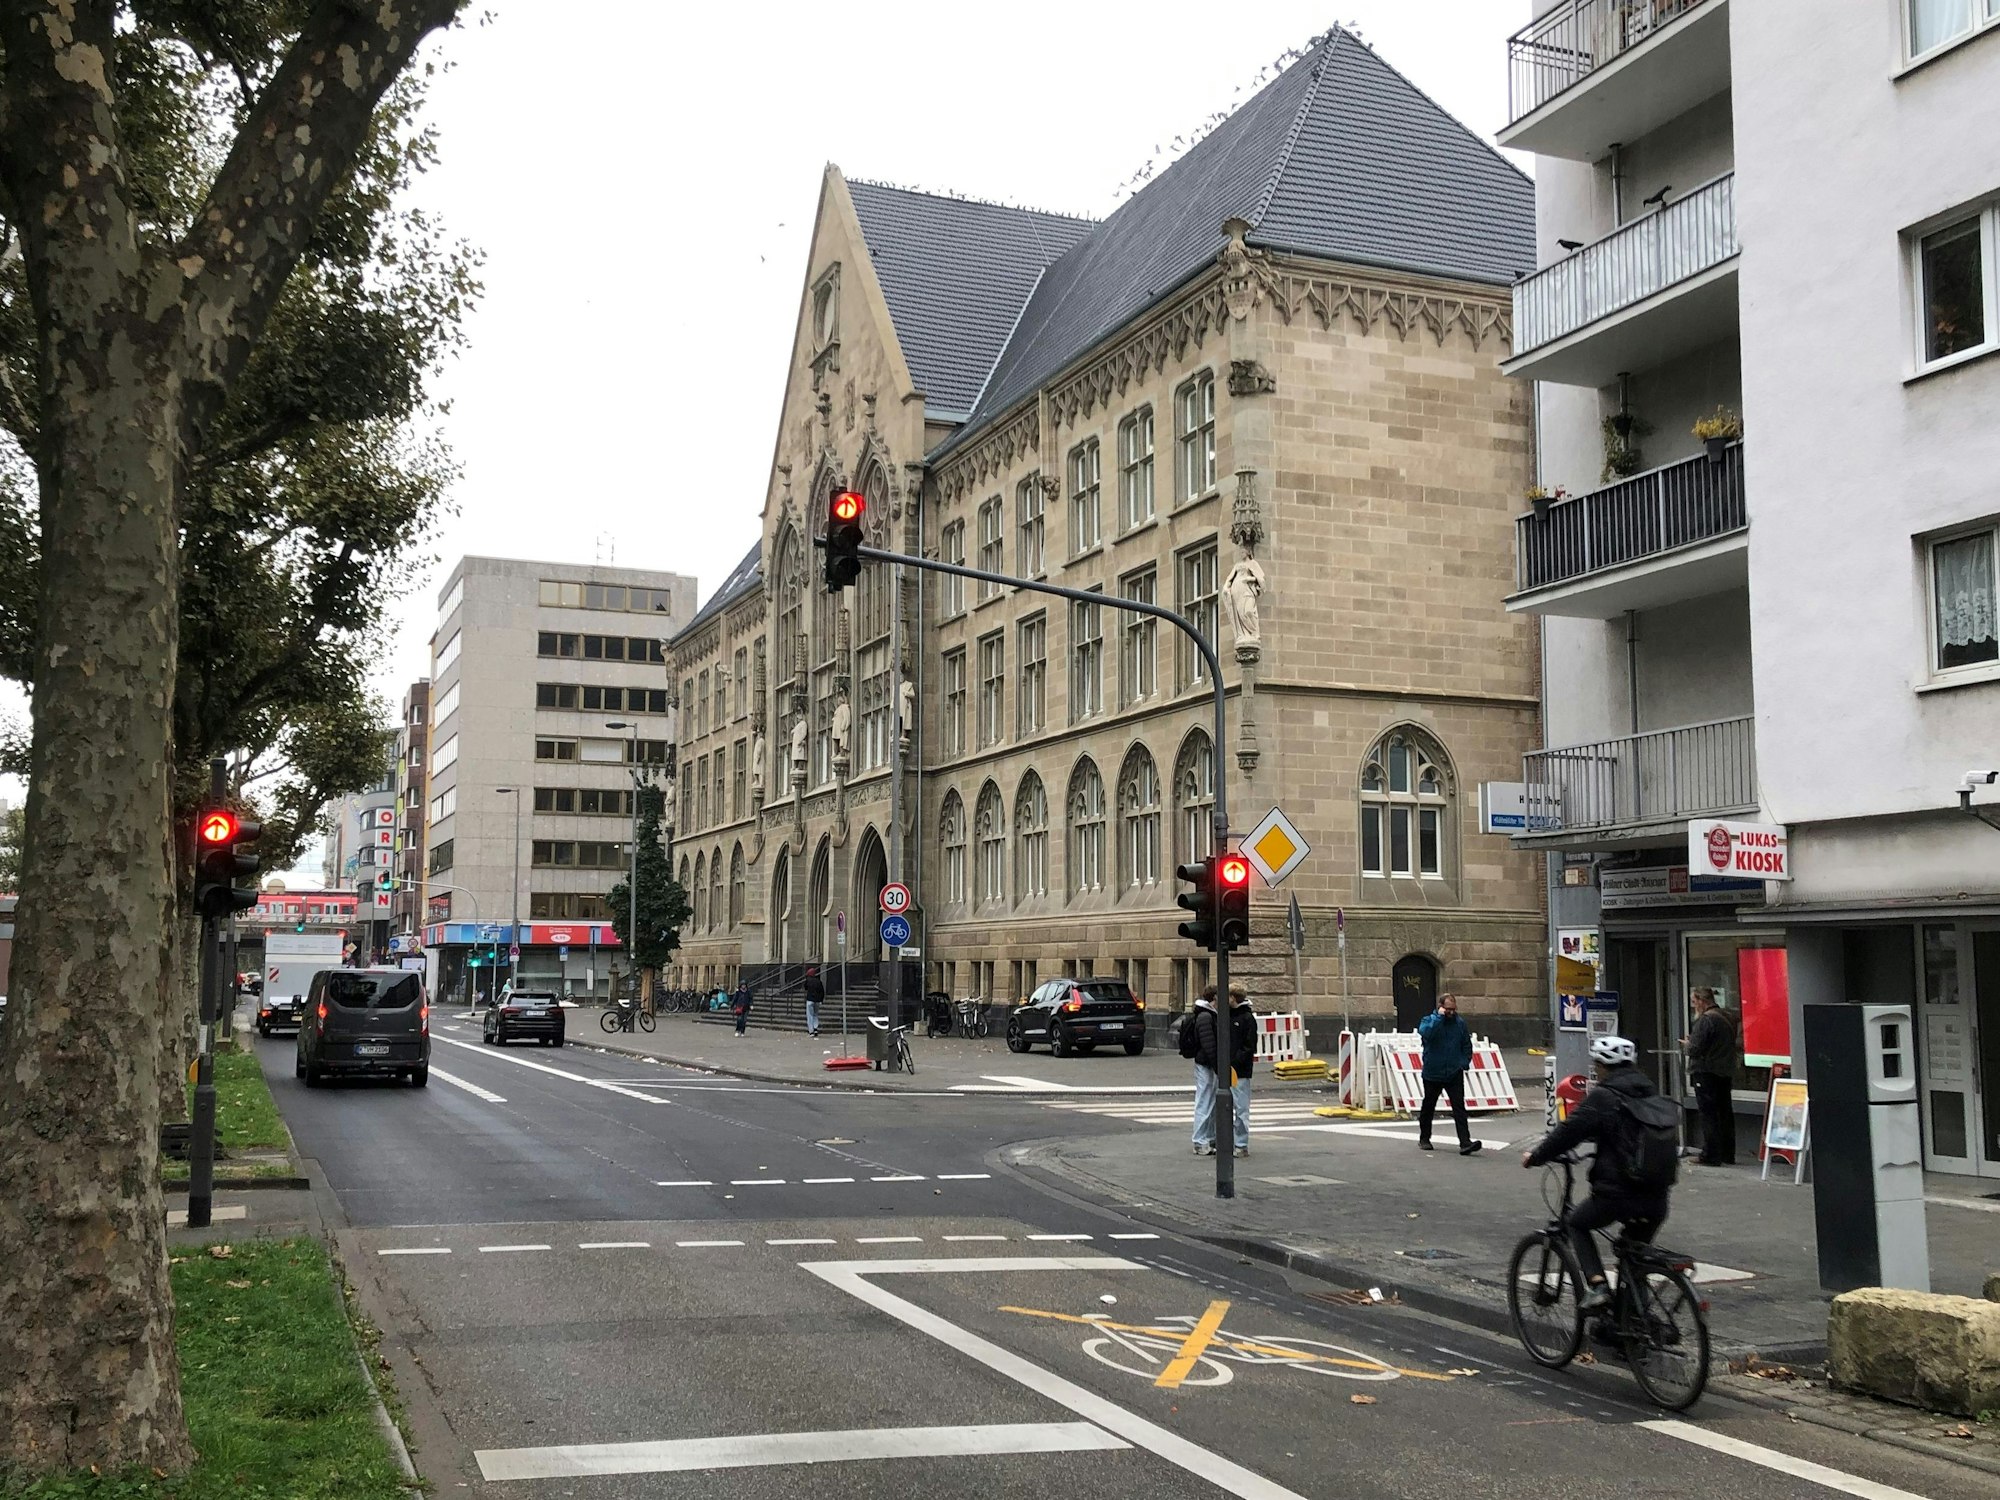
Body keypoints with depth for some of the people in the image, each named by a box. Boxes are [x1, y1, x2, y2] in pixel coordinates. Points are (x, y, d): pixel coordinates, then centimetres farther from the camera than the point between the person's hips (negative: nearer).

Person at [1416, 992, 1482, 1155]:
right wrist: (1439, 1017, -25)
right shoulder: (1429, 1020, -7)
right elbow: (1426, 1032, -31)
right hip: (1432, 1073, -1)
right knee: (1428, 1107, 14)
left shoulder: (1460, 1022, 2)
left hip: (1454, 1074, 1)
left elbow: (1467, 1045, 12)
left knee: (1459, 1108, -9)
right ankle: (1424, 1139, 30)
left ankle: (1465, 1143, -15)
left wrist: (1464, 1063, 1)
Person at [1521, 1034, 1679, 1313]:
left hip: (1616, 1195, -6)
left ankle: (1597, 1285, 2)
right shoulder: (1652, 1095, 11)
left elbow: (1569, 1132, -7)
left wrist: (1535, 1157, 7)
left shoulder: (1603, 1097, -10)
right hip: (1656, 1200, 6)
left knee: (1577, 1224, 20)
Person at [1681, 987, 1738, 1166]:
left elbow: (1695, 1049, -21)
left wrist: (1687, 1044, 2)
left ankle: (1710, 1156, -2)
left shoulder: (1705, 1020, -17)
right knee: (1725, 1113, 13)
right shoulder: (1729, 1018, 10)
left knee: (1708, 1114, -3)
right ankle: (1728, 1155, 19)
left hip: (1706, 1073, -8)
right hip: (1726, 1072, 8)